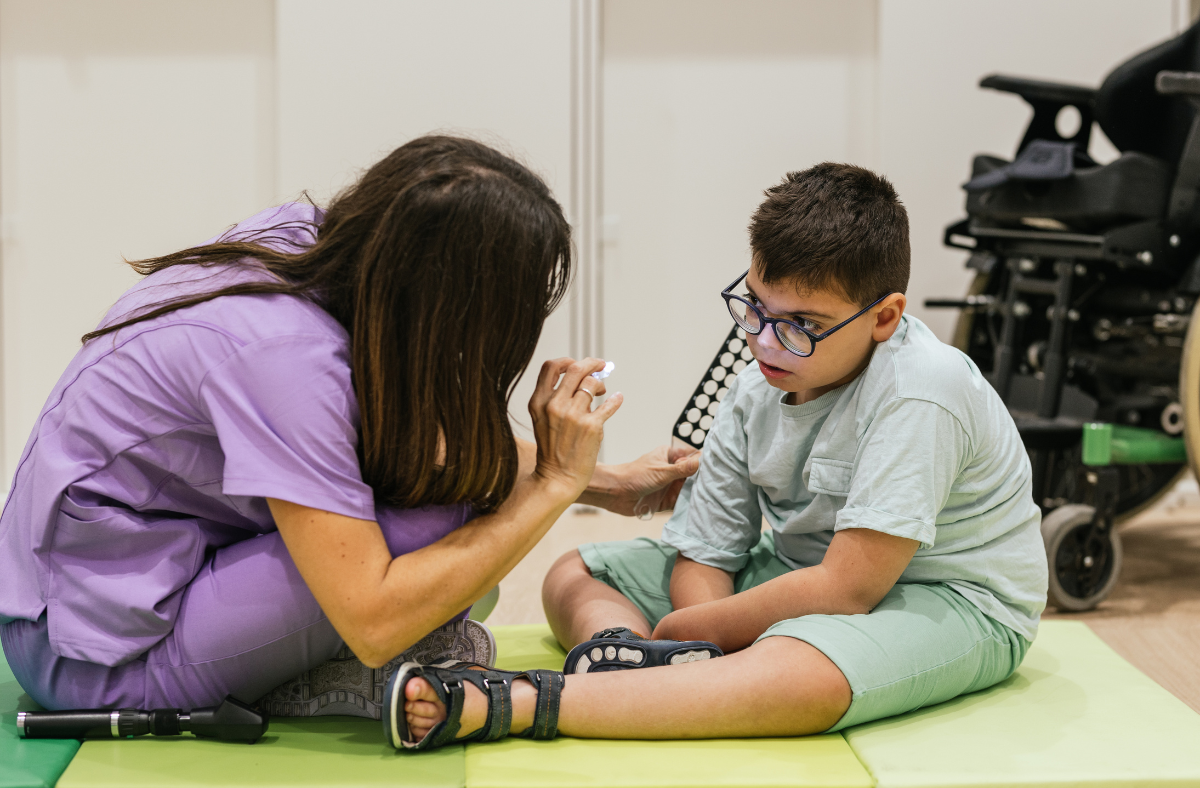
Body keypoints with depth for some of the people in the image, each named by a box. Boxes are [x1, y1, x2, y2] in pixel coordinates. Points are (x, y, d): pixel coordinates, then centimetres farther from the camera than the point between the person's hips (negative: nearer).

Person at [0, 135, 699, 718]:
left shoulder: (302, 240, -6)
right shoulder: (285, 352, -30)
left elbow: (442, 434, 11)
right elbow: (373, 623, -29)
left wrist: (607, 486, 12)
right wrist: (555, 483, -22)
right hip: (98, 662, -9)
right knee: (446, 511, -24)